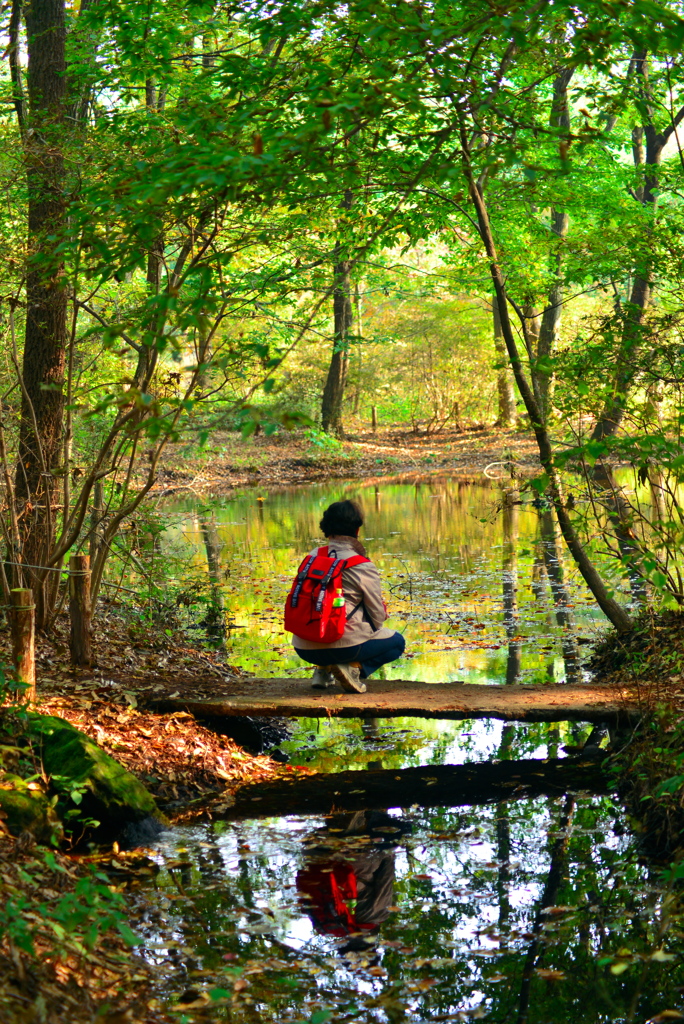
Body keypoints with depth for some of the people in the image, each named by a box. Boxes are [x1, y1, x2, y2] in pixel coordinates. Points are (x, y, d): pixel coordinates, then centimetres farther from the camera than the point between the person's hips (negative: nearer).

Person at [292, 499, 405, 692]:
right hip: (341, 645, -6)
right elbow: (378, 617, 0)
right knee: (397, 642, 20)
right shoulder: (363, 567, -7)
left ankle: (323, 670, 16)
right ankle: (354, 668, -4)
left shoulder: (312, 557, 8)